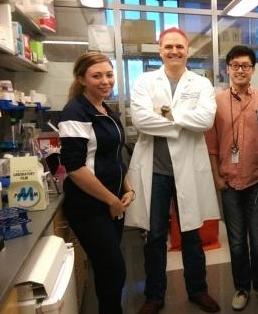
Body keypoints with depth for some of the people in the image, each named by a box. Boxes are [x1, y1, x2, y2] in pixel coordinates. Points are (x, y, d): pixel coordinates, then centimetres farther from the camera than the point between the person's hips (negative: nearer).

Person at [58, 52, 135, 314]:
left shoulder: (108, 112, 10)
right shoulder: (76, 112, -15)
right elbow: (74, 168, -22)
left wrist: (127, 190, 4)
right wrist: (112, 200, -14)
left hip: (113, 204, 8)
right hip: (89, 207, -8)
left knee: (108, 268, 19)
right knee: (115, 270, 3)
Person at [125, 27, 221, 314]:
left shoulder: (201, 83, 5)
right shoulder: (144, 81, 3)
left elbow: (206, 119, -13)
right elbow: (140, 119, -14)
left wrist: (167, 113, -11)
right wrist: (183, 122, -10)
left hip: (189, 169, 1)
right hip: (154, 169, 0)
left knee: (191, 235, 16)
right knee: (155, 237, 12)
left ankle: (197, 290, 40)